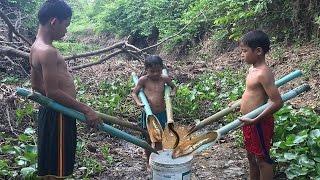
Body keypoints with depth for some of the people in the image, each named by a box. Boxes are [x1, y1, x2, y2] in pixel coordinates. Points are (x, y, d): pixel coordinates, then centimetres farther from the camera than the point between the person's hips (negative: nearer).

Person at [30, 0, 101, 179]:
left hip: (51, 112, 10)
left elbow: (36, 85, 18)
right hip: (58, 116, -10)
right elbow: (53, 92, -24)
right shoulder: (47, 51, -20)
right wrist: (86, 109, -20)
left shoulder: (38, 47, 11)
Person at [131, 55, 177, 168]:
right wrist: (138, 103, -20)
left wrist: (173, 93, -7)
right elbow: (134, 92, -2)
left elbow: (174, 87, 15)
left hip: (161, 114, 2)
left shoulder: (165, 79, -2)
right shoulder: (143, 80, -8)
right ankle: (149, 162, 31)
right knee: (148, 139, 13)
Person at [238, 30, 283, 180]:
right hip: (249, 122, 9)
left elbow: (277, 102, -27)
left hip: (259, 123, -9)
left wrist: (255, 120, -28)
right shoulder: (253, 69, 6)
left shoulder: (263, 73, -22)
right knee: (251, 156, 22)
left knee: (262, 159, 5)